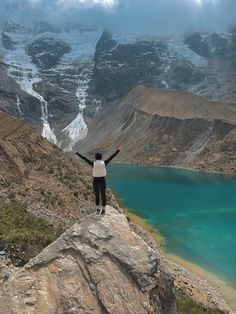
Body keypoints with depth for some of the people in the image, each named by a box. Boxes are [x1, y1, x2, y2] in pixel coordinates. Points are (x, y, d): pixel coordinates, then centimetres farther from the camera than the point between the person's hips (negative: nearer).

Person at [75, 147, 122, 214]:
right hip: (102, 180, 0)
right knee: (103, 195, 10)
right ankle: (103, 210, 13)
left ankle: (98, 209, 15)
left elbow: (84, 158, -2)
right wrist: (118, 150, 6)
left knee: (97, 195, 14)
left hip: (95, 181, 0)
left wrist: (77, 153, 9)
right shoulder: (104, 163, -9)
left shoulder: (93, 164, -10)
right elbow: (112, 157, -2)